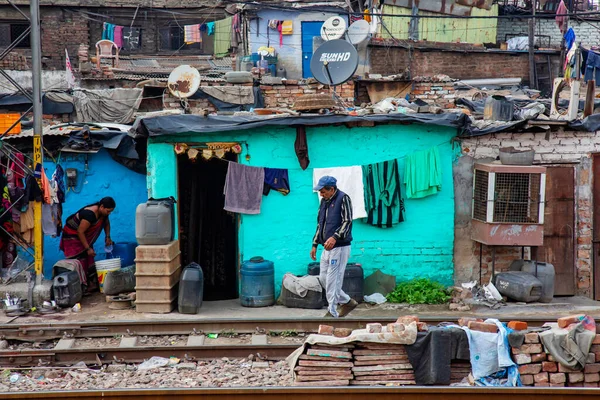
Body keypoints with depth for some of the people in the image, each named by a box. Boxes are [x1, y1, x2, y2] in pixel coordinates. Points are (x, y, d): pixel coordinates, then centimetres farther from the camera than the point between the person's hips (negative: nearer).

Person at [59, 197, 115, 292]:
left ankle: (91, 286, 7)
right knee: (79, 263, -15)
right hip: (72, 237, -9)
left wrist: (107, 237, 2)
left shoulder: (103, 212, -6)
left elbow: (106, 223, 16)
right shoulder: (90, 214, -33)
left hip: (84, 237, 9)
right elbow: (80, 232, -30)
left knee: (88, 261, 5)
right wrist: (88, 248, -26)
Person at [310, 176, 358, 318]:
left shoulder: (343, 199, -8)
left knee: (332, 280, -8)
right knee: (323, 278, 9)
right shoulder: (324, 201, 16)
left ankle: (332, 312, 0)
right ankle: (348, 302, 20)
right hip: (326, 248, 9)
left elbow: (347, 222, -16)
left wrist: (335, 237, -29)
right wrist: (315, 244, 19)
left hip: (339, 247, -9)